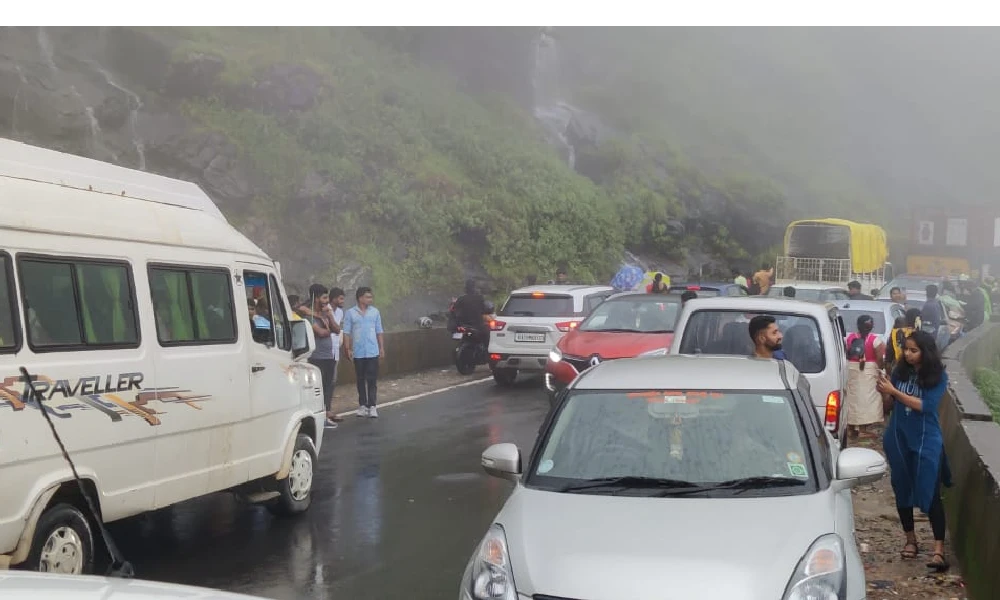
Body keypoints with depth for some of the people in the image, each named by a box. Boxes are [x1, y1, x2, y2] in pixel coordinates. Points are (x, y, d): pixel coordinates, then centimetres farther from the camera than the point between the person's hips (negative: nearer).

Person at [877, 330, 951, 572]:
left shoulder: (938, 377, -10)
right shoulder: (900, 371, -1)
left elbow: (925, 405, -20)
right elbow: (890, 403, 5)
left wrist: (894, 391, -23)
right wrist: (884, 393, -16)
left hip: (926, 442, -4)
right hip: (898, 439, 4)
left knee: (930, 494, -9)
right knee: (902, 491, 12)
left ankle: (939, 549, -9)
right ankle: (910, 540, 27)